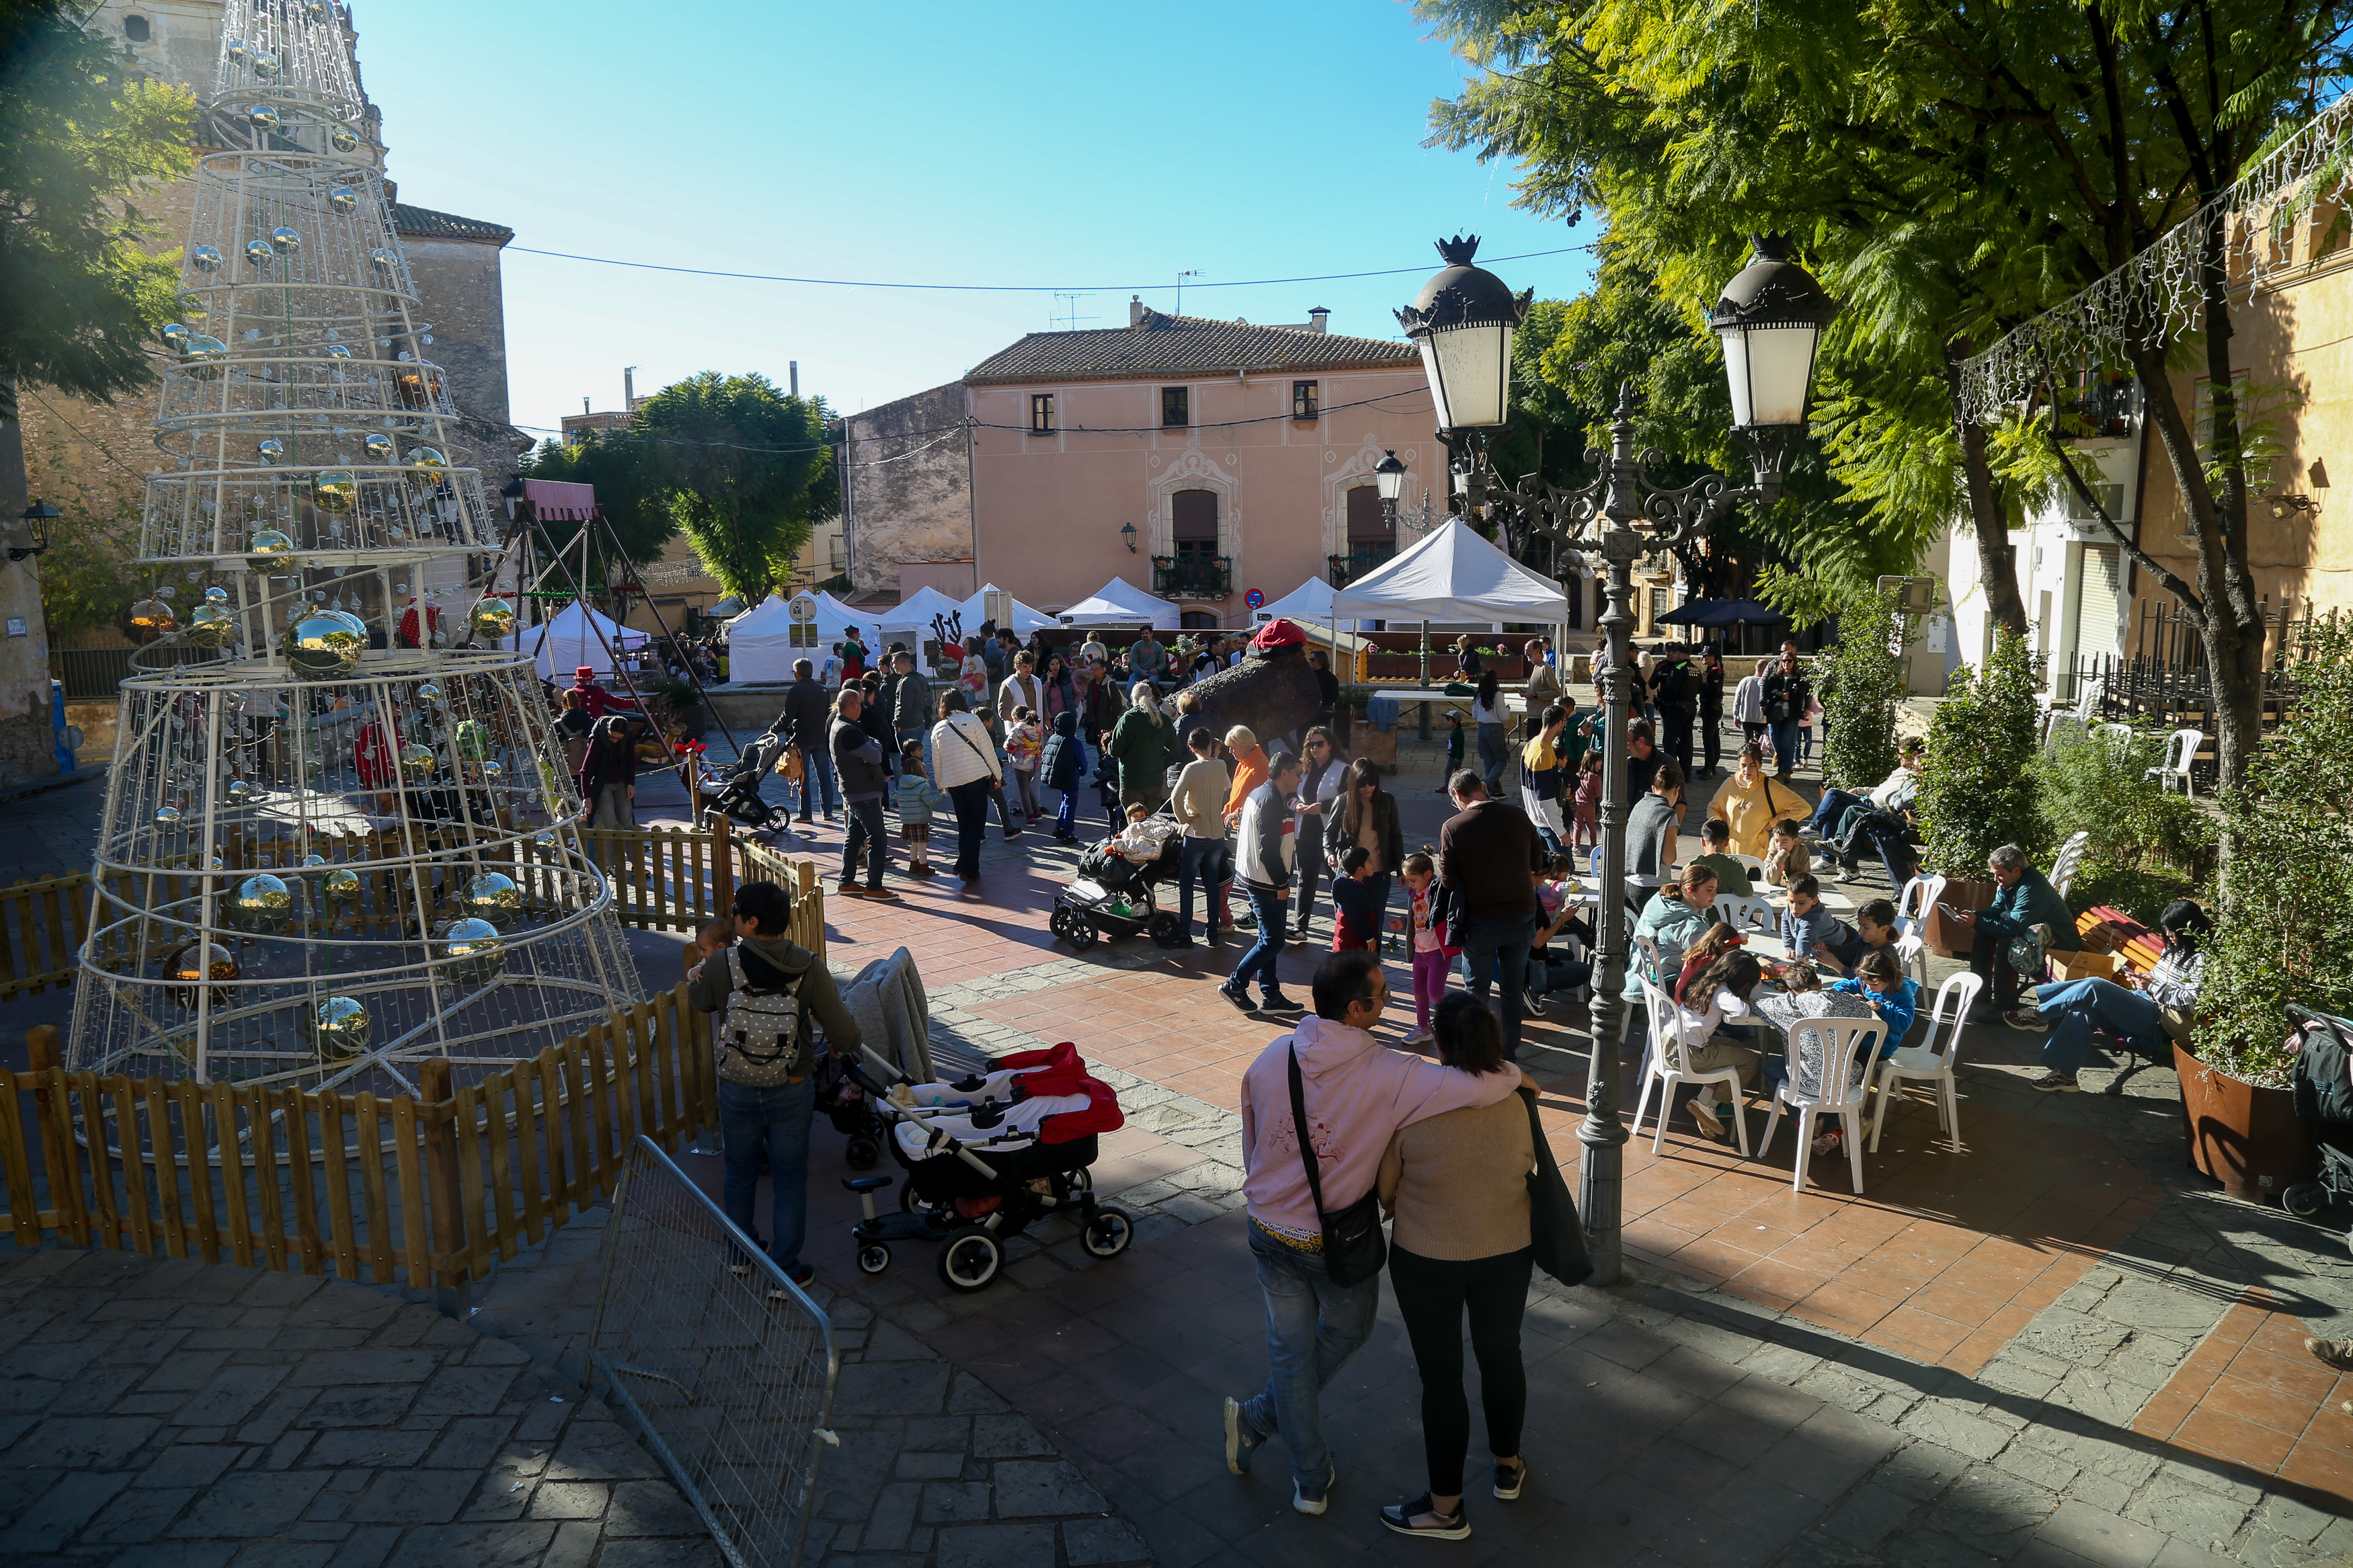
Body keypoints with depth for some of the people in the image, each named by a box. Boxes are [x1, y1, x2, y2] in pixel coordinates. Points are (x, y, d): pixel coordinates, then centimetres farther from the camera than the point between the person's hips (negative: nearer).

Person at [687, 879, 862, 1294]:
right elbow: (844, 1034, -16)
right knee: (789, 1180, 13)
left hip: (736, 1092, 1)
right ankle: (785, 1274, 20)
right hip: (792, 1092, -1)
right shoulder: (809, 968, -18)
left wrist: (694, 976, 28)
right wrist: (850, 1045, 7)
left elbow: (698, 1003, 7)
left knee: (740, 1174, 22)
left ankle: (742, 1254, 41)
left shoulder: (718, 966, -17)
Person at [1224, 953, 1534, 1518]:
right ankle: (1259, 1418, 30)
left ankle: (1312, 1482, 31)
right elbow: (1480, 1087, -32)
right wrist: (1515, 1076, -8)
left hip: (1270, 1232, 3)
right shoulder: (1389, 1075, -25)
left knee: (1291, 1350, 19)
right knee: (1346, 1333, 27)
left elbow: (1250, 1148, 2)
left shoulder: (1270, 1060, -11)